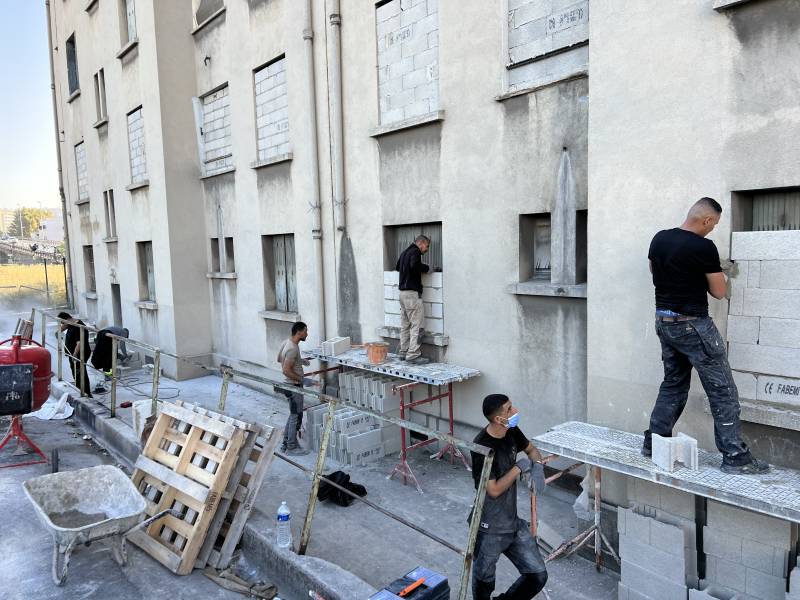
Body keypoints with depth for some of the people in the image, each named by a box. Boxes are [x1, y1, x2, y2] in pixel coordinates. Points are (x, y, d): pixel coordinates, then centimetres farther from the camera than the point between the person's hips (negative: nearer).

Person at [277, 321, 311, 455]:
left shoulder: (288, 342, 5)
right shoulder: (293, 349, -25)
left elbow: (279, 359, 21)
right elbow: (286, 371, -27)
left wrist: (300, 361, 18)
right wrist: (302, 380, -21)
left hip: (290, 385, 10)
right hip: (293, 386, -10)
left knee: (293, 415, 19)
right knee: (296, 416, 2)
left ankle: (286, 443, 27)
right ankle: (291, 447, 13)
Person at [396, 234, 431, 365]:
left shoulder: (405, 252, 19)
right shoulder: (415, 252, -9)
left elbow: (397, 267, 32)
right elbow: (414, 265, -28)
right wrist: (426, 267, -12)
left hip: (402, 292, 10)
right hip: (412, 292, -10)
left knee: (405, 325, 13)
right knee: (416, 325, -7)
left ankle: (403, 353, 17)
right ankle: (413, 355, -9)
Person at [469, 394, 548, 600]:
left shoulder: (511, 432, -4)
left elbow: (530, 449, 16)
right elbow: (494, 490, -23)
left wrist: (537, 464, -6)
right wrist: (518, 468, -17)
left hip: (514, 523, 7)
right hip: (490, 529, -6)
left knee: (538, 575, 10)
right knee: (484, 583, 15)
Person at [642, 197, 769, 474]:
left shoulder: (659, 239, 4)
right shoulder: (704, 247, -16)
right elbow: (719, 292, -7)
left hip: (663, 321, 8)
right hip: (692, 325, -7)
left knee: (673, 384, 17)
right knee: (723, 390, 1)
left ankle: (654, 442, 21)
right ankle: (735, 456, 5)